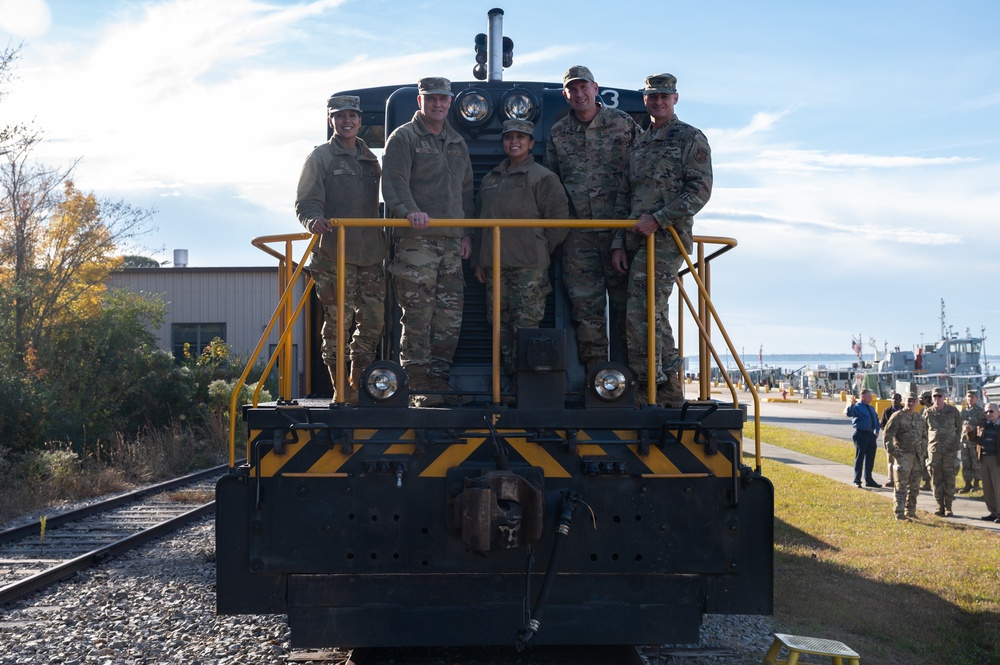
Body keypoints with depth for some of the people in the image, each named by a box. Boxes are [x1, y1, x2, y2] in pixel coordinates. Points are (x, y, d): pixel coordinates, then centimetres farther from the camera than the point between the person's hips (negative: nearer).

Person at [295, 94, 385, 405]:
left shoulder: (371, 160, 21)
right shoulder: (320, 158, 5)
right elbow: (306, 202, -4)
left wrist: (386, 243, 15)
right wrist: (313, 220, -26)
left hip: (371, 254, 5)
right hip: (335, 254, -5)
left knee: (373, 321, 4)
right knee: (338, 322, -6)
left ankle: (357, 386, 15)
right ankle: (340, 390, 1)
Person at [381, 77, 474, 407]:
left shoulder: (457, 143, 22)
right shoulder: (403, 138, 2)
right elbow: (394, 183, -11)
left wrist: (466, 232, 18)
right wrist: (410, 210, -29)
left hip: (451, 242, 6)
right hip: (415, 240, -6)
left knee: (450, 318, 5)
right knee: (418, 317, -7)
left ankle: (438, 380, 15)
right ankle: (420, 387, -3)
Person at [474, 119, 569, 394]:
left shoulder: (542, 177, -1)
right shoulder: (490, 180, 18)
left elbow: (558, 219, -4)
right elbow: (480, 221, 20)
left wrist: (539, 250, -3)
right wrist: (480, 261, 14)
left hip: (528, 267, -6)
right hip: (494, 266, 6)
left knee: (527, 325, -9)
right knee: (500, 323, 8)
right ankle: (509, 374, 16)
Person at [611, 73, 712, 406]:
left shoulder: (691, 138, 0)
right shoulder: (639, 145, 20)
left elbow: (700, 190, -10)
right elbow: (623, 198, 18)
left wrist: (658, 219, -18)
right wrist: (618, 243, 9)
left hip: (667, 238, -7)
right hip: (636, 241, 7)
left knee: (640, 314, -16)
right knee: (656, 316, 9)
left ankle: (644, 393, -10)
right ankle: (670, 394, 16)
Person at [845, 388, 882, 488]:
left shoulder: (871, 408, 16)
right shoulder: (857, 407, -8)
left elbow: (876, 419, 27)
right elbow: (848, 413, -28)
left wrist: (876, 431, 16)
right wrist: (852, 404, -43)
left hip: (871, 435, 8)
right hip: (861, 434, -8)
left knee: (870, 458, 12)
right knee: (859, 457, -2)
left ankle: (869, 480, 22)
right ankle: (857, 481, 5)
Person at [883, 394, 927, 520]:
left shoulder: (919, 418, 14)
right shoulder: (898, 416, -7)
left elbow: (924, 435, 25)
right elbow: (888, 433, -10)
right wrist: (891, 451, -14)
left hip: (916, 456, 7)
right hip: (902, 455, -7)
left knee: (914, 486, 11)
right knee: (901, 485, -8)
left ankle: (910, 510, 20)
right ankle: (899, 512, -6)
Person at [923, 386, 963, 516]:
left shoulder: (953, 411, 1)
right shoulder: (928, 412, 5)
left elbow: (959, 428, 12)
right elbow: (923, 431, 14)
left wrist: (957, 442, 9)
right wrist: (925, 445, 10)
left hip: (950, 450, -1)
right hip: (934, 450, 2)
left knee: (950, 479, 0)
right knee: (936, 479, 3)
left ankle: (948, 507, 6)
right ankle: (940, 506, 11)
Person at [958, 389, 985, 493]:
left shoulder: (980, 411, -5)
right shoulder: (963, 410, 13)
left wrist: (973, 428, -21)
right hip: (964, 440, 5)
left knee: (975, 464, 2)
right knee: (965, 464, 7)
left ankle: (976, 483, 14)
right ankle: (967, 484, 13)